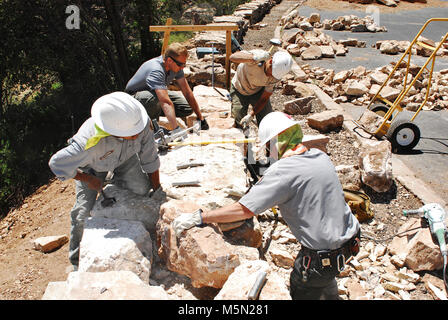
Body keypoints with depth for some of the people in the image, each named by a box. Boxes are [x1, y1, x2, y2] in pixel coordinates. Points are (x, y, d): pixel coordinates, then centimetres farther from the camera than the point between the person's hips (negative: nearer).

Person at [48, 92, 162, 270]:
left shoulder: (142, 123, -36)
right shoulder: (90, 142, -46)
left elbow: (150, 158, -19)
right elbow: (57, 164, -31)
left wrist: (157, 190, -9)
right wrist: (88, 179, -18)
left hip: (125, 156, 3)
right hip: (92, 165, -3)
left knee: (141, 189, -19)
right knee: (84, 210, -8)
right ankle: (78, 259, 17)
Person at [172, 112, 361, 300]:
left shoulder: (282, 171, -24)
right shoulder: (320, 156, -1)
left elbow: (244, 210, -25)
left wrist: (197, 217, -18)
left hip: (323, 255, -7)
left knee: (301, 291, 18)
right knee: (325, 279, 33)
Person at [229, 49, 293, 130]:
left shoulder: (276, 76, -24)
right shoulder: (258, 55, -35)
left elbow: (264, 98, -16)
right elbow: (233, 57, -46)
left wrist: (250, 115, -28)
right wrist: (252, 58, -64)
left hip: (258, 91, 2)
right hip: (239, 90, -2)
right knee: (240, 125, -7)